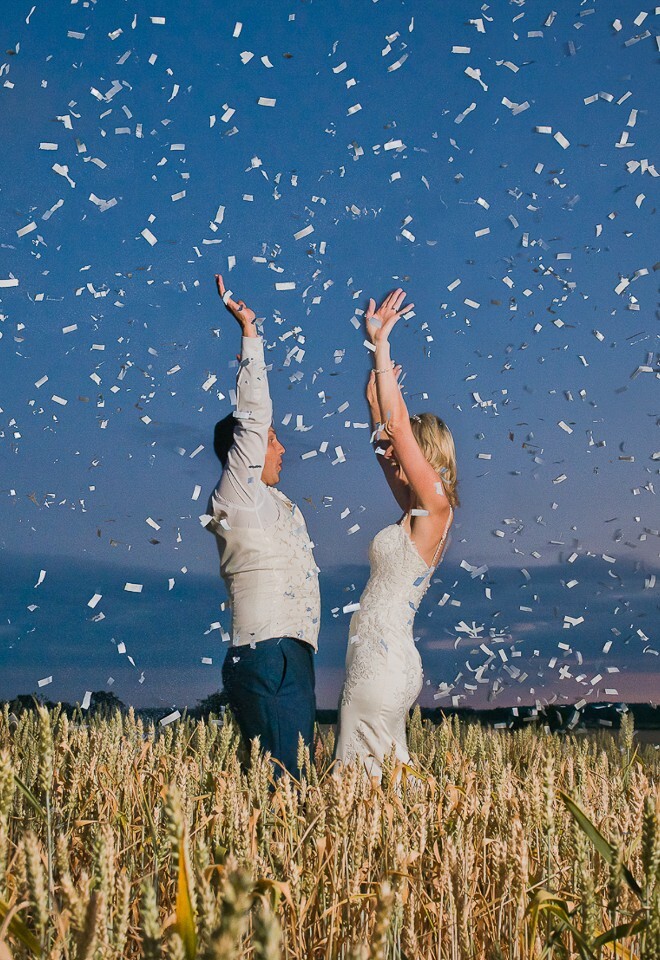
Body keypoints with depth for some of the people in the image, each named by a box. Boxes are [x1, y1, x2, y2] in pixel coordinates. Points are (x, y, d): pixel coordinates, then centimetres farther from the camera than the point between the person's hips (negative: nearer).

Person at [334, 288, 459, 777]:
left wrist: (381, 344, -9)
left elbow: (398, 427, -14)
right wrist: (378, 365, 17)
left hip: (384, 660, -10)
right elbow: (384, 434, 18)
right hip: (380, 658, 10)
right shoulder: (417, 512, 14)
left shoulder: (434, 508, -9)